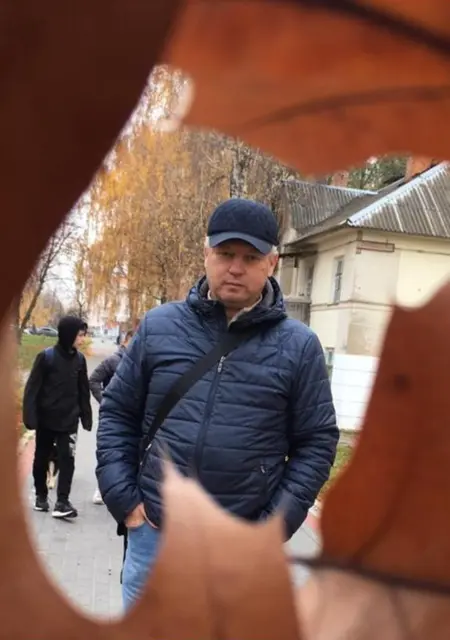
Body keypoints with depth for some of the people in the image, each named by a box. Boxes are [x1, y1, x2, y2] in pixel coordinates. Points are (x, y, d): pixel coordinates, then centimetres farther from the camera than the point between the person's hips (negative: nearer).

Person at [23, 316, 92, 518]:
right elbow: (32, 388, -11)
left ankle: (62, 501, -5)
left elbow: (83, 391, 8)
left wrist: (86, 416, 7)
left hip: (69, 420, 2)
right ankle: (41, 495, 30)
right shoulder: (46, 356, -11)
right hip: (46, 419, -2)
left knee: (67, 459, -7)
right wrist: (30, 416, -16)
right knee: (42, 458, 12)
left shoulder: (79, 359, 1)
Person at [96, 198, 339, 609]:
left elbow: (317, 442, 0)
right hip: (154, 534, 2)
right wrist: (123, 499, -1)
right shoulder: (159, 326, 0)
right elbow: (118, 413, 7)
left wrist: (275, 524, -6)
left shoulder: (298, 345, -4)